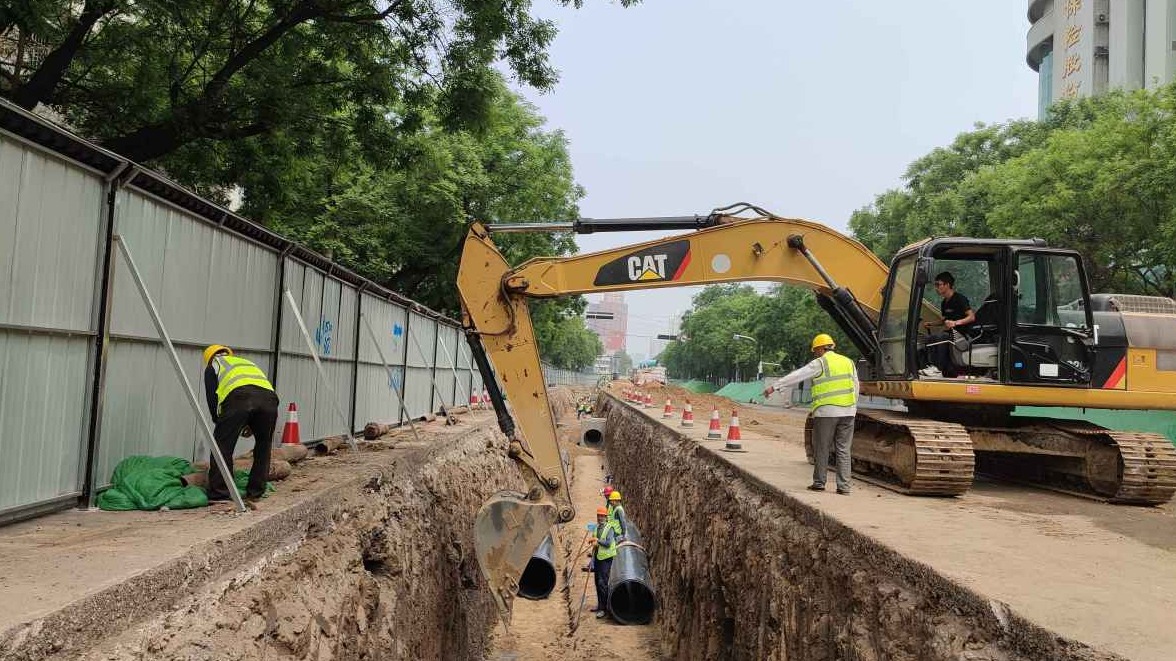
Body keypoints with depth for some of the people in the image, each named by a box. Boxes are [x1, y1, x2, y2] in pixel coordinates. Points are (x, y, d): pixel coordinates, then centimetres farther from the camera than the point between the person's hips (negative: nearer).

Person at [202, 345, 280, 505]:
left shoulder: (213, 366, 31)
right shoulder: (247, 362, 44)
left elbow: (212, 398, 20)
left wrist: (220, 422, 32)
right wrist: (251, 425, 36)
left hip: (239, 397, -4)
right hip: (269, 396, 4)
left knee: (222, 445, 6)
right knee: (263, 445, 20)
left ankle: (219, 494, 4)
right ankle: (255, 492, 23)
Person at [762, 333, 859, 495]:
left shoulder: (820, 363, -4)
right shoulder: (848, 362, 13)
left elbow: (795, 376, -5)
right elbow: (855, 388, 16)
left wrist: (774, 386, -2)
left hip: (826, 412, -5)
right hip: (847, 412, 5)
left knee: (821, 448, 6)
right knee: (843, 450, 6)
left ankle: (819, 482, 12)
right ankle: (844, 486, 5)